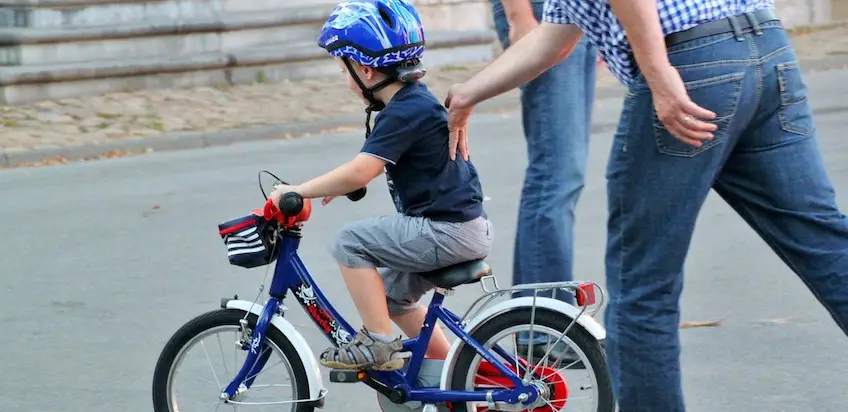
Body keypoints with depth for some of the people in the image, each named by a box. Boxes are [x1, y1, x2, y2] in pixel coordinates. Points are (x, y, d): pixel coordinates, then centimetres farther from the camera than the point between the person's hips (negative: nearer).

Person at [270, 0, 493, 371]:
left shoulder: (405, 112, -19)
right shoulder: (416, 101, 13)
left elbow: (359, 173, -27)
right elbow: (372, 165, 28)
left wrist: (296, 191, -19)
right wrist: (338, 184, 17)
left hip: (447, 230, -11)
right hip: (463, 225, 11)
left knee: (351, 242, -13)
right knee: (393, 295, 23)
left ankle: (379, 344, -9)